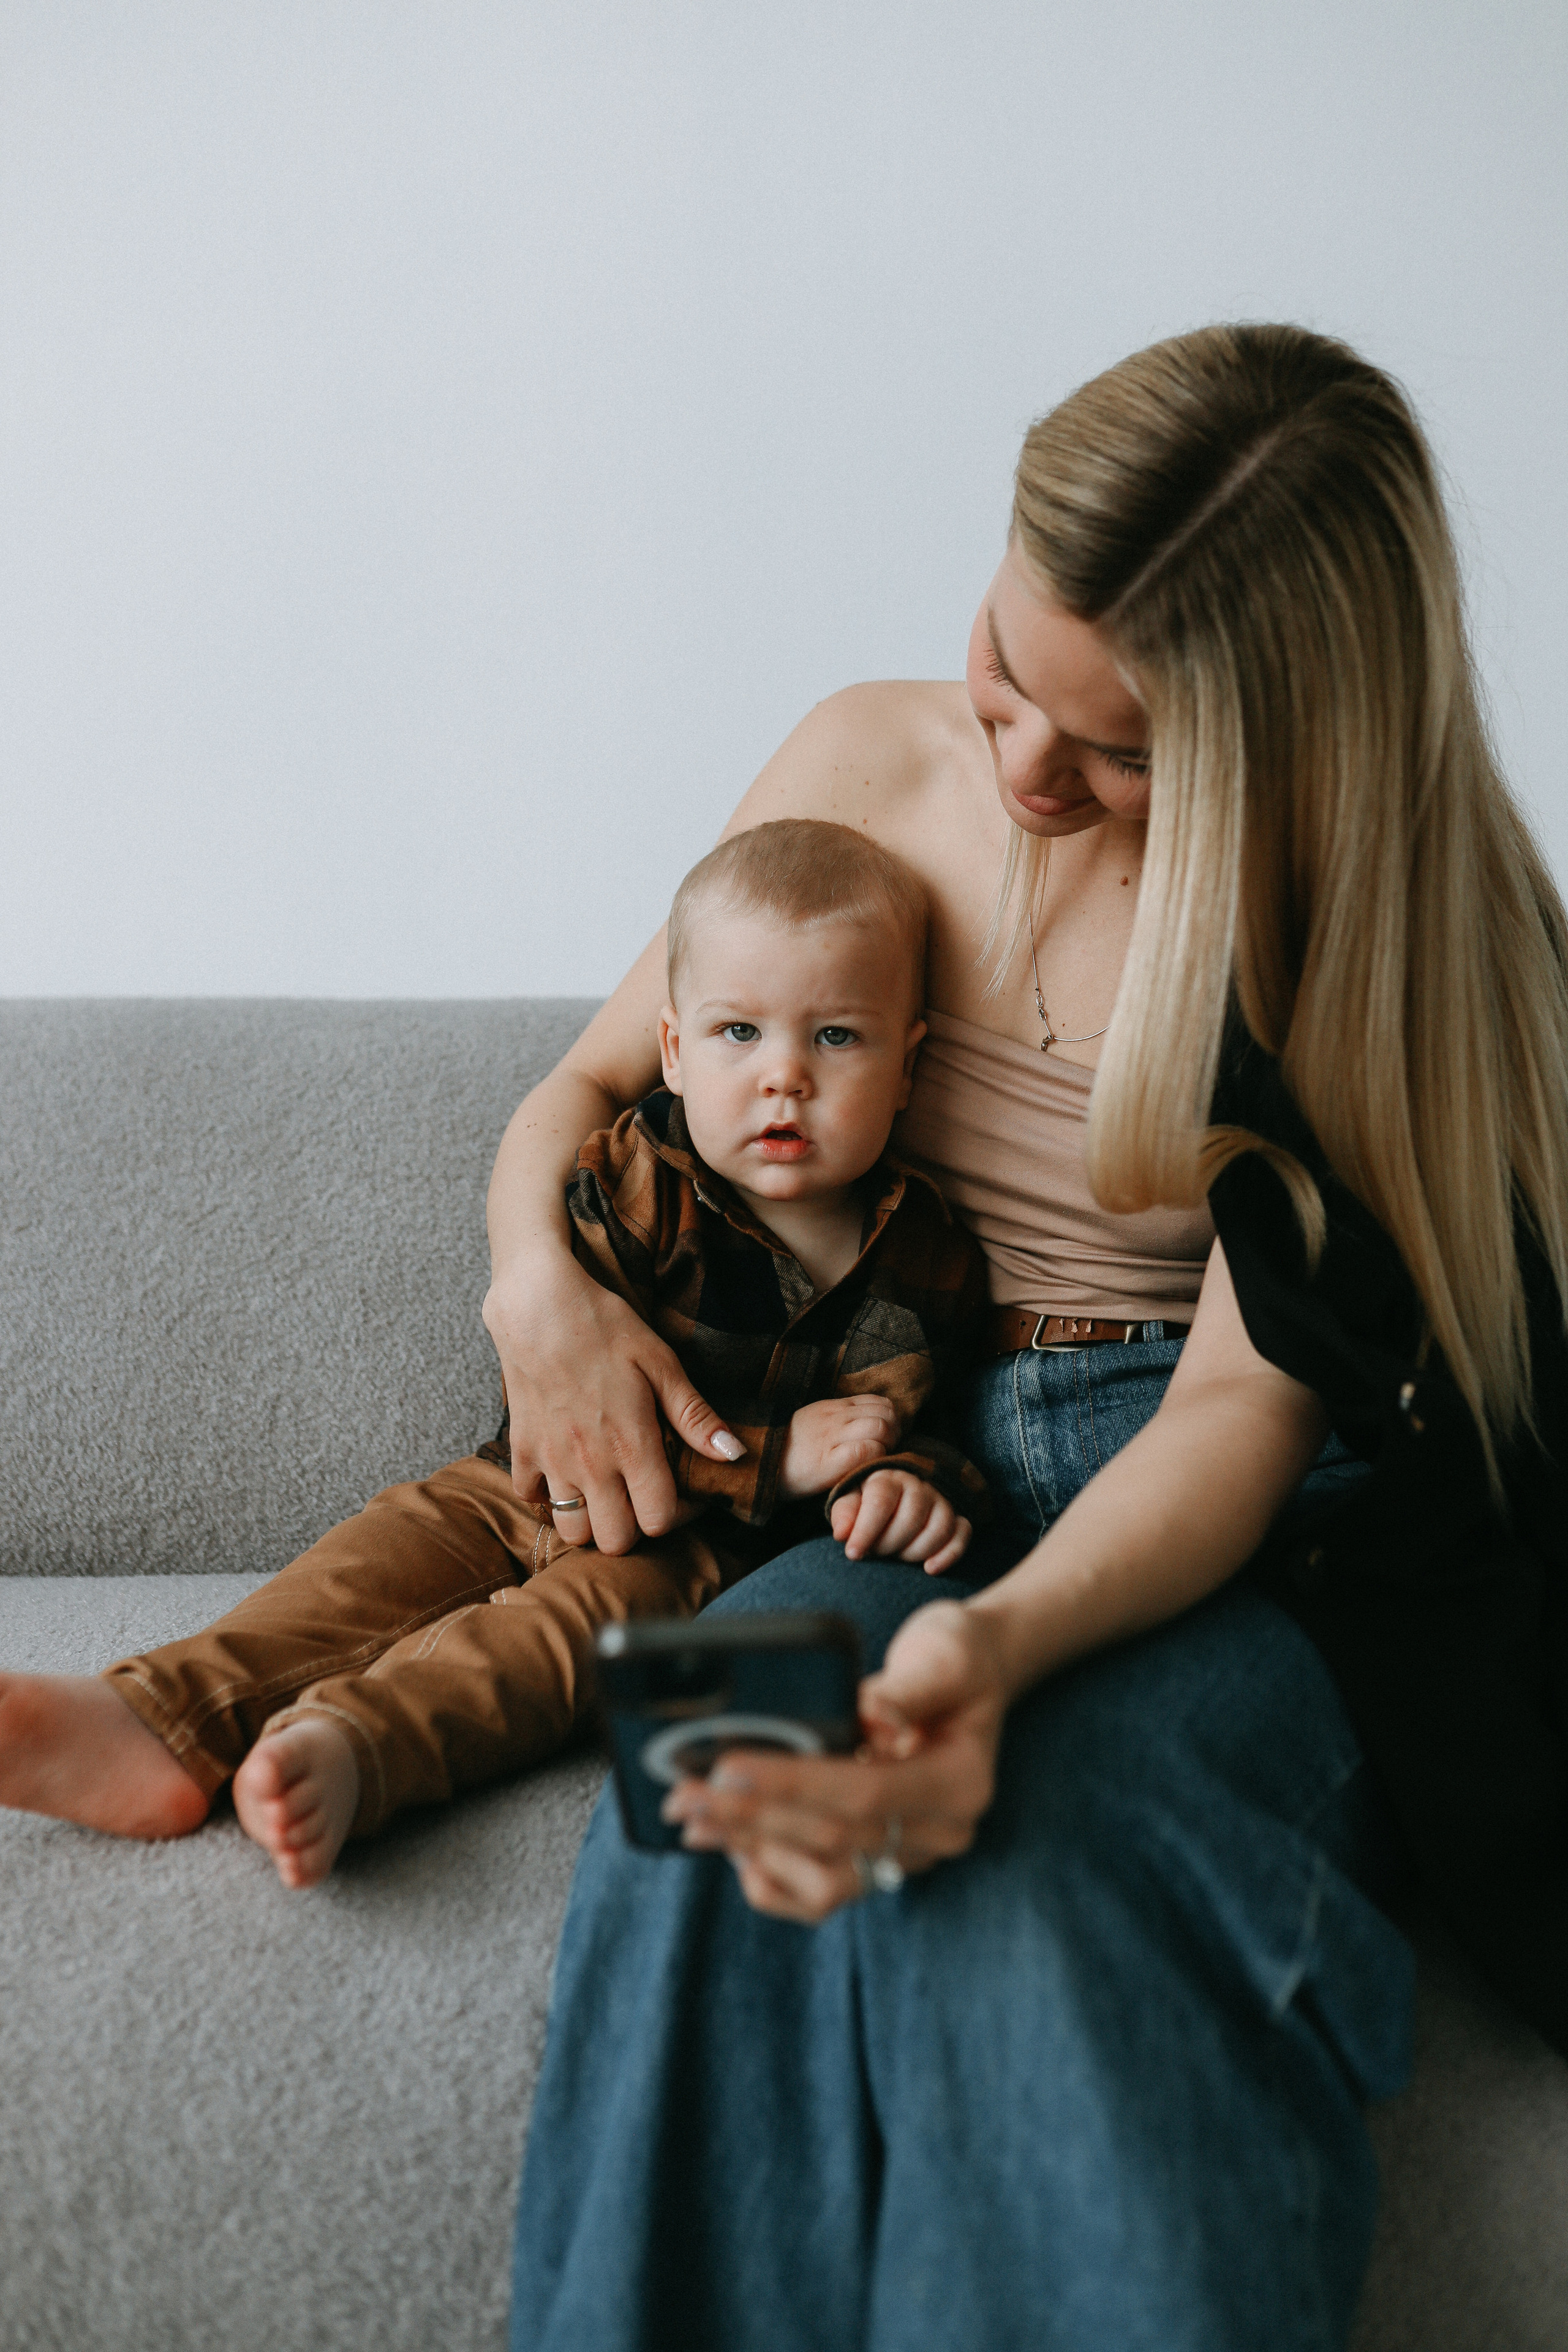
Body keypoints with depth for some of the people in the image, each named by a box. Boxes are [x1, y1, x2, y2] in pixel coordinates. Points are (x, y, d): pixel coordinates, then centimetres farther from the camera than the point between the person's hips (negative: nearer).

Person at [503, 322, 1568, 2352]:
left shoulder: (1364, 902, -8)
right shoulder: (871, 770, 4)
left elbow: (1248, 1402, -14)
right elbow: (593, 1078, 16)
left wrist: (1007, 1642, -34)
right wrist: (539, 1271, -8)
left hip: (1245, 1522, -2)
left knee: (1056, 1841, -37)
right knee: (715, 1820, -32)